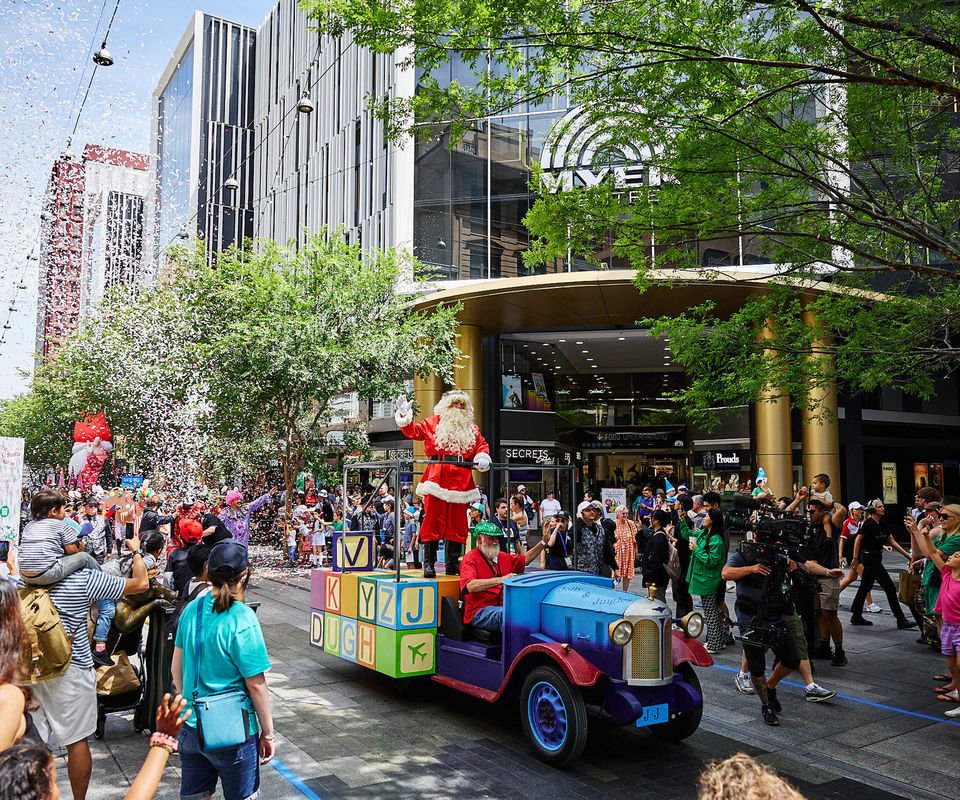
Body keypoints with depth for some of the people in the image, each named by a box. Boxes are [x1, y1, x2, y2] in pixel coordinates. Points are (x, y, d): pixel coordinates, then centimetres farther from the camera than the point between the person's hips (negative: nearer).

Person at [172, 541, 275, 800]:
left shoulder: (192, 609, -3)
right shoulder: (242, 618, -21)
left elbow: (176, 669, 8)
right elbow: (255, 684, -16)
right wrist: (268, 732, -5)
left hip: (191, 727, 6)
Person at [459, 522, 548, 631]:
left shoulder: (502, 557, 19)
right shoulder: (471, 558, -4)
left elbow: (525, 559, 34)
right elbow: (470, 586, -22)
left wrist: (543, 542, 25)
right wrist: (501, 580, -29)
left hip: (504, 606, 6)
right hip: (481, 610, -6)